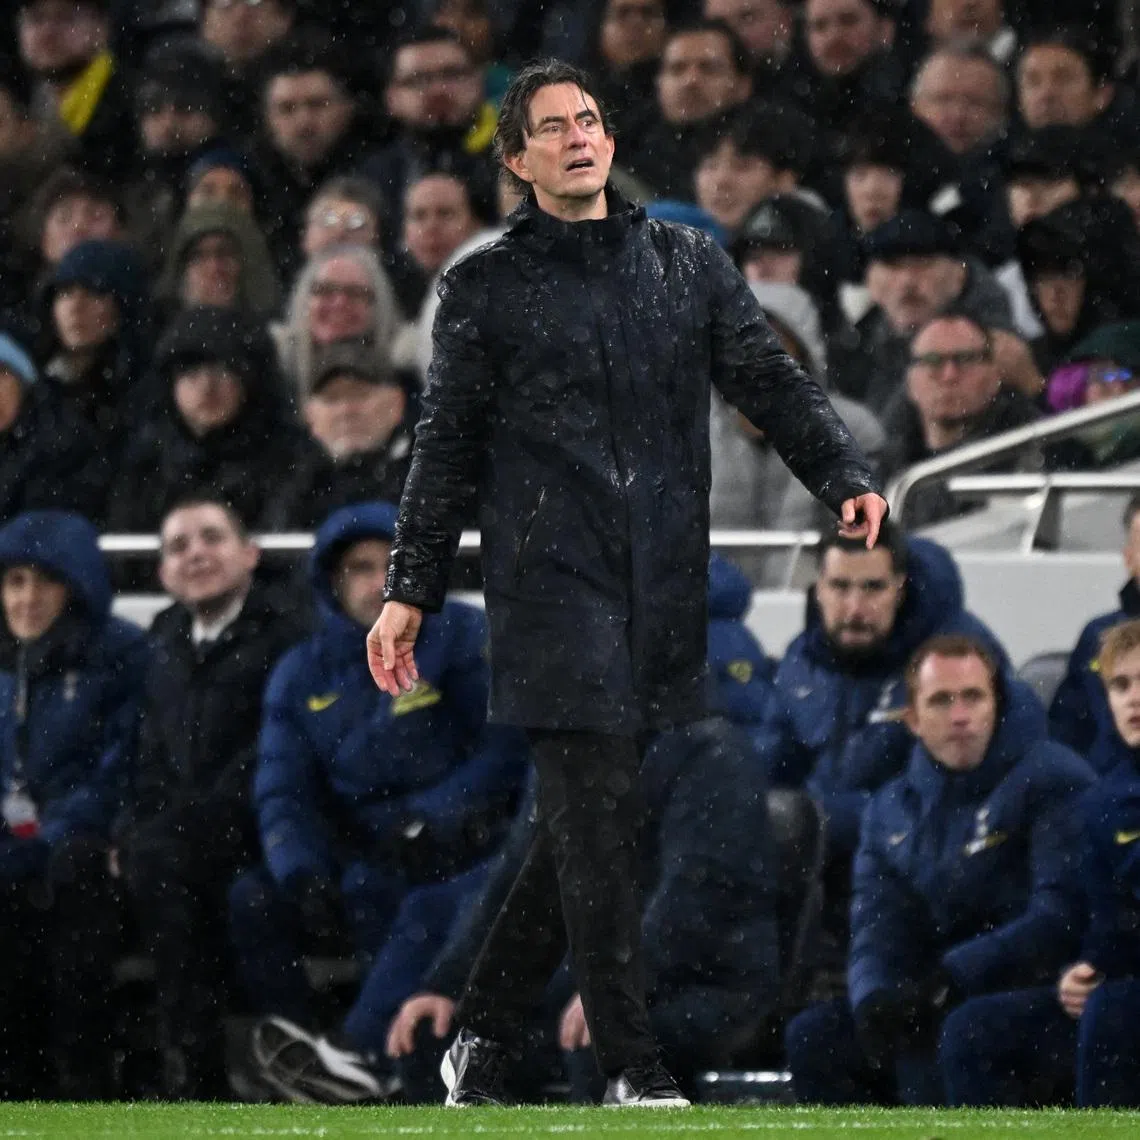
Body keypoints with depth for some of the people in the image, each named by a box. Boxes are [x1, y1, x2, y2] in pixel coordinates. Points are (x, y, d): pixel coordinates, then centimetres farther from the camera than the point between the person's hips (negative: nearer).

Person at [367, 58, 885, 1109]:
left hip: (667, 585, 3)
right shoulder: (486, 288, 7)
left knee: (585, 824, 5)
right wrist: (409, 592, 3)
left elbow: (772, 383, 11)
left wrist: (846, 477, -5)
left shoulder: (688, 264, 14)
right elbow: (446, 449, 8)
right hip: (553, 582, -3)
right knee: (596, 815, -10)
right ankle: (632, 1069, -7)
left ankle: (481, 1033, 17)